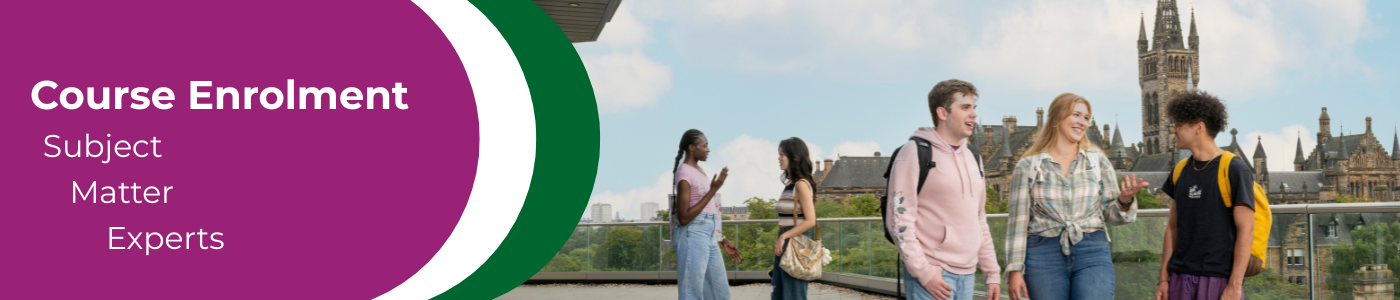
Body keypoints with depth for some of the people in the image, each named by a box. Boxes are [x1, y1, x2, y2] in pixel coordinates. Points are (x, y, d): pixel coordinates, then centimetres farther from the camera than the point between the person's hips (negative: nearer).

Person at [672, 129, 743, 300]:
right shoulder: (684, 174, -13)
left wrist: (723, 241, 23)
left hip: (709, 238, 10)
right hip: (693, 236, -10)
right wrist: (713, 190, -21)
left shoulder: (699, 171, 15)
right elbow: (684, 218, -20)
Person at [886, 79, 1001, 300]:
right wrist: (923, 272, -18)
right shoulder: (915, 153, -6)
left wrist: (992, 272, 15)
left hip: (966, 275, 7)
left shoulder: (971, 157, 17)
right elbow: (899, 219, -12)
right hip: (931, 274, -7)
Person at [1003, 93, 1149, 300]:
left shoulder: (1098, 161, 9)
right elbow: (1017, 221, 3)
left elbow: (1111, 215, 11)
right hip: (1044, 256, -1)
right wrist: (1015, 270, -2)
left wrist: (1124, 200, -11)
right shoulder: (1028, 166, 4)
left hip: (1092, 253, 1)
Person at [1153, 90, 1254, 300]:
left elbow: (1246, 230, -10)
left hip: (1219, 279, -6)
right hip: (1182, 278, 6)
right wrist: (1164, 278, 9)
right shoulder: (1181, 172, 11)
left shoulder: (1234, 170, -7)